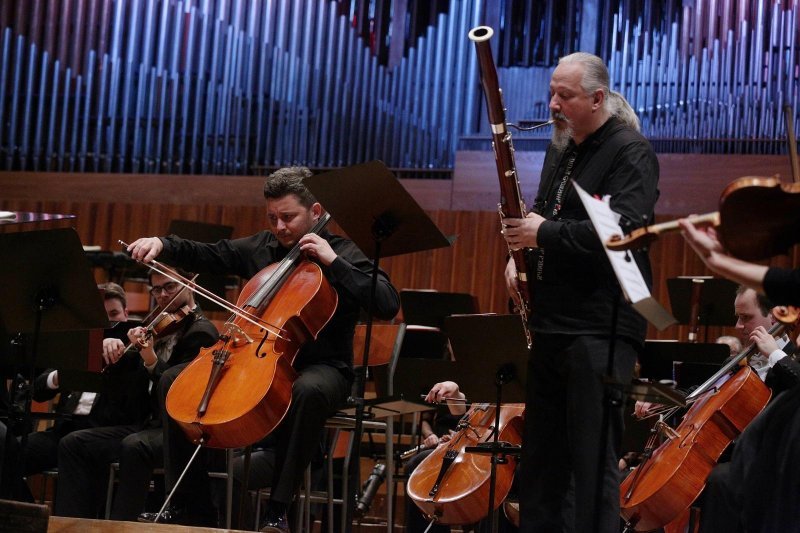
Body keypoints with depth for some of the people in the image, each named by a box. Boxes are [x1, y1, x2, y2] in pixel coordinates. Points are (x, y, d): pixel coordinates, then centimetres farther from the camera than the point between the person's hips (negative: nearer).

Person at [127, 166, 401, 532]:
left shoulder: (342, 254, -5)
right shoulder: (260, 248, 11)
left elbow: (388, 306, -18)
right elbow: (207, 255, 14)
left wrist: (333, 262, -21)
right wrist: (163, 245, -6)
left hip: (320, 367, -6)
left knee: (309, 391, -42)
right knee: (174, 381, -6)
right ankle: (190, 497, 1)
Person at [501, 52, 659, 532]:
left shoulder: (631, 152, -8)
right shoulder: (561, 151, 18)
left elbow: (621, 231, -22)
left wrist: (544, 233, -19)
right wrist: (521, 248, 6)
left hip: (600, 327, -9)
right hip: (553, 323, 9)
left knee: (593, 457, -8)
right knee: (542, 452, 13)